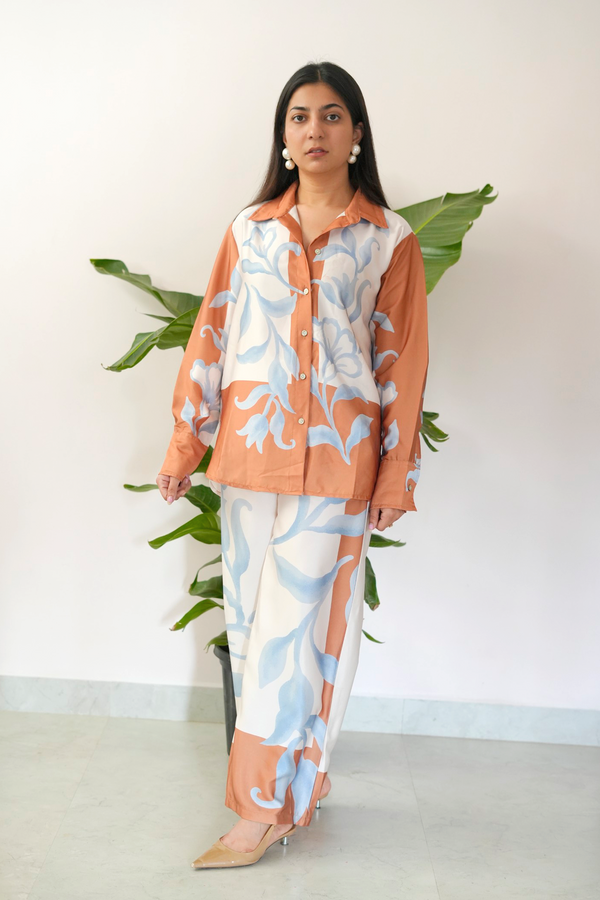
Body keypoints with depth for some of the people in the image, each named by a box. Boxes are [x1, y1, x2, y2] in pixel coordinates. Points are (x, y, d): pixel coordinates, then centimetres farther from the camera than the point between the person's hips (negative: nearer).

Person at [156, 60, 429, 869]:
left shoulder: (389, 240, 2)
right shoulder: (249, 230, 10)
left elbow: (402, 363, 1)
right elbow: (211, 339, 9)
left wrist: (397, 474, -2)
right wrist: (184, 443, 6)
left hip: (336, 460, -3)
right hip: (250, 450, 4)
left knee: (293, 625, -4)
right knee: (250, 620, 8)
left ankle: (265, 809, 7)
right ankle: (296, 779, 25)